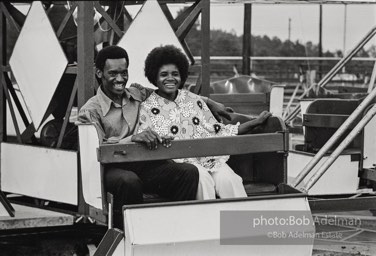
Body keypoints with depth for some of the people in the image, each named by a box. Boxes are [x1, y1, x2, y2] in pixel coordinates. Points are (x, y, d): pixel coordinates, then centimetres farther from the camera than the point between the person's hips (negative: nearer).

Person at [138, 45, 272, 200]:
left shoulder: (193, 100, 18)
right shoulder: (148, 108, 7)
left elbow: (217, 131, 17)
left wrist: (256, 122, 13)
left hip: (209, 158, 3)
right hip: (178, 162, -3)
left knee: (229, 179, -27)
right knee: (203, 179, -34)